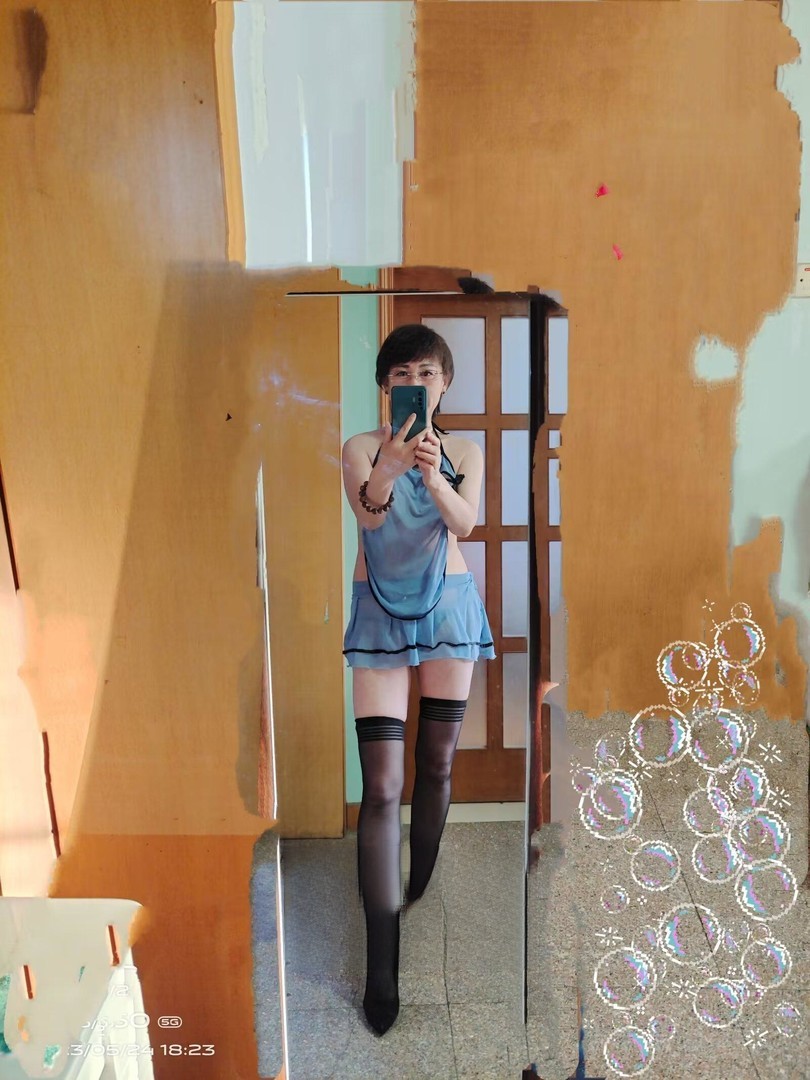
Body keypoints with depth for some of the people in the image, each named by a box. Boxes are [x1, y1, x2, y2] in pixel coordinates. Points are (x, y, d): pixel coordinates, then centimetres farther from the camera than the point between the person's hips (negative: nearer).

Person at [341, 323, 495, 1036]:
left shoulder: (466, 451, 6)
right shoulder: (360, 448, 2)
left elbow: (464, 522, -12)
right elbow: (368, 514, -17)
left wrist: (433, 476, -32)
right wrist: (388, 469, -38)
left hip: (448, 604, 2)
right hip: (380, 609, -2)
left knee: (437, 764, 11)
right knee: (382, 784, -8)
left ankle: (422, 893, 32)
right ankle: (382, 962, -4)